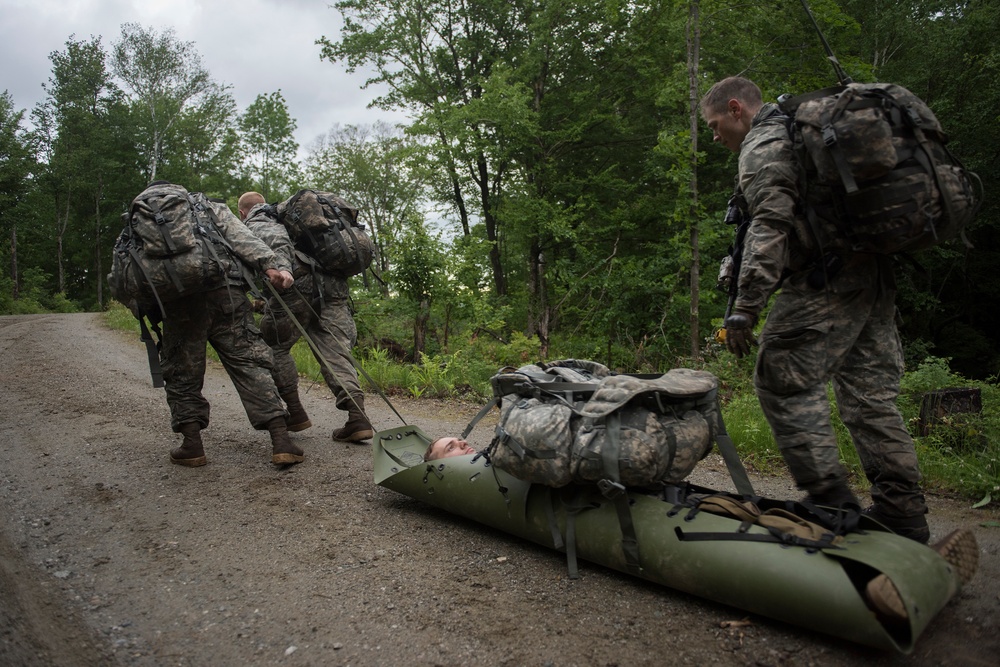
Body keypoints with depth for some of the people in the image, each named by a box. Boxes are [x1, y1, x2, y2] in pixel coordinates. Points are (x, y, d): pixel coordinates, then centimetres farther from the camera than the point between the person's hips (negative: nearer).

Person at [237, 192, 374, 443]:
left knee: (274, 346, 15)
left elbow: (275, 238, -10)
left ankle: (296, 413, 15)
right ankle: (357, 417, -13)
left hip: (298, 283, -5)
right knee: (335, 352, 3)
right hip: (332, 283, 6)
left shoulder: (252, 224, 14)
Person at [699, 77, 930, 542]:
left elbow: (769, 226, -20)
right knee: (871, 393, 9)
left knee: (784, 382, -5)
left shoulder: (763, 146, -4)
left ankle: (831, 500, -5)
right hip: (876, 273, 10)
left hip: (827, 280, -10)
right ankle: (903, 516, 13)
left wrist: (744, 308, -24)